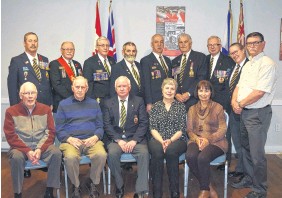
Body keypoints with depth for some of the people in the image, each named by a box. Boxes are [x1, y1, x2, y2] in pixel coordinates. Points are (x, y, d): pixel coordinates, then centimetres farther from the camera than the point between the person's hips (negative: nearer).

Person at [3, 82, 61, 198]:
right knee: (16, 157, -33)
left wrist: (40, 149, -16)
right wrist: (27, 151, -18)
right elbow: (11, 136, -7)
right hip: (20, 147, -1)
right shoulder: (11, 111, -1)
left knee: (56, 153, -26)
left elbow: (50, 132, -1)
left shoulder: (45, 109, 3)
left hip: (42, 146, 2)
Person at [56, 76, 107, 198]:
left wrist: (95, 137, -8)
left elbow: (100, 126, 13)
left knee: (101, 155, -30)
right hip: (71, 141, -1)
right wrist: (69, 139, -12)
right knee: (70, 157, -34)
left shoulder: (94, 104, 18)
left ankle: (94, 184, -4)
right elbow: (59, 129, 7)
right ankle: (76, 186, -6)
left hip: (91, 140, 1)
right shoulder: (63, 104, 12)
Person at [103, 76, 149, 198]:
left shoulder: (138, 101, 8)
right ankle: (119, 186, -7)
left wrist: (134, 141, -14)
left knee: (144, 153, -29)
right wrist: (118, 140, -13)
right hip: (115, 138, 1)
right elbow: (107, 125, 2)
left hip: (135, 138, 0)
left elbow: (143, 123, 0)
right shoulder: (109, 103, 11)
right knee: (112, 153, -30)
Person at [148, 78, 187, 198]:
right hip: (158, 139, 1)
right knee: (157, 151, -34)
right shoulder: (156, 106, 12)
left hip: (176, 140, 0)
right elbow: (153, 128, 4)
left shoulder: (181, 106, 10)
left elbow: (181, 129, 1)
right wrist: (162, 141, -14)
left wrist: (170, 141, -16)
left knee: (171, 151, -35)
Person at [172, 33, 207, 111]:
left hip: (193, 100, -3)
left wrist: (189, 93, -12)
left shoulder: (200, 57, 2)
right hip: (177, 100, 4)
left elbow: (202, 77, -7)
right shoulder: (175, 61, 17)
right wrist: (176, 94, -4)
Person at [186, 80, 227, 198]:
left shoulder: (218, 108, 7)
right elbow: (189, 129, 12)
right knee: (190, 156, -31)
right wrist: (197, 139, -11)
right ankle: (209, 187, -12)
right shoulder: (192, 109, 18)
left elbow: (222, 129, -1)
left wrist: (208, 139, -17)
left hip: (215, 142, -3)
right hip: (196, 140, 3)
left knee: (203, 158, -34)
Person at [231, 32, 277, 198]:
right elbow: (239, 86, 14)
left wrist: (241, 104, -12)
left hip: (258, 113, -9)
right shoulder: (247, 65, 14)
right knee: (246, 148, 19)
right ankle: (249, 179, 37)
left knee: (257, 153, -2)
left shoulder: (267, 64, -14)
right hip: (244, 113, 9)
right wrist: (234, 102, -5)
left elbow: (259, 92, -22)